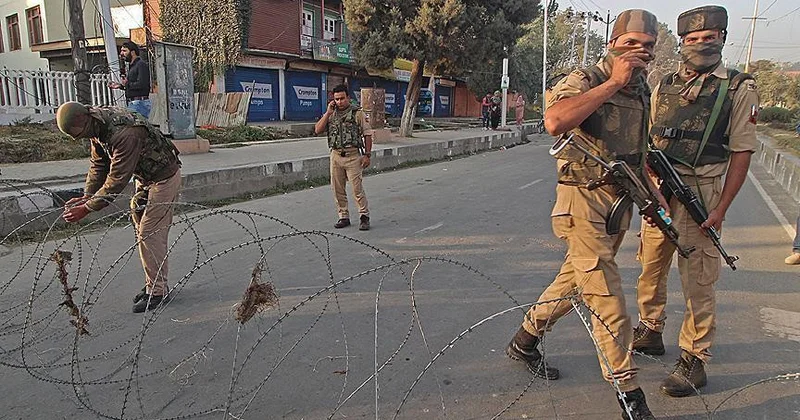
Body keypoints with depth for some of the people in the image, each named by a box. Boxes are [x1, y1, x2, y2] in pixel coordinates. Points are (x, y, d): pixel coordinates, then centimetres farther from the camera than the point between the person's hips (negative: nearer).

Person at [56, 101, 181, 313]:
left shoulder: (124, 134, -34)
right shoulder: (98, 128, -4)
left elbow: (117, 179, -31)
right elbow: (99, 164, 7)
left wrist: (87, 208, -26)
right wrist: (87, 195, -3)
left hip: (163, 178, -10)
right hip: (145, 178, 10)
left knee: (149, 235, -9)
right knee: (142, 230, 12)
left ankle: (157, 291, 2)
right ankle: (154, 284, 23)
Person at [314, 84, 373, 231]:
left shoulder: (357, 113, 0)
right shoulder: (330, 114, 11)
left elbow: (367, 134, 0)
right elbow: (318, 130, -1)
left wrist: (367, 155, -7)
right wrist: (328, 113, -5)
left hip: (353, 155, -4)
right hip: (335, 156, 4)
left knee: (357, 188, -6)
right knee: (337, 189, 8)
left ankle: (364, 216, 4)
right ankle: (343, 217, 19)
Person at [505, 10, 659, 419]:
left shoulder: (642, 90, 15)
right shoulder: (584, 80, -11)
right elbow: (554, 120, -33)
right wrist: (612, 82, -25)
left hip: (620, 202, 9)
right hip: (584, 201, -8)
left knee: (574, 280, 17)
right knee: (608, 300, -5)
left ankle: (524, 342, 35)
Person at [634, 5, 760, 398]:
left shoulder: (738, 89, -1)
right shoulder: (665, 85, 12)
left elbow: (741, 152, -5)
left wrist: (721, 208, -11)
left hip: (699, 192, -5)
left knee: (697, 280, -1)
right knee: (651, 266, 15)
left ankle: (694, 360, 10)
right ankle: (649, 332, 33)